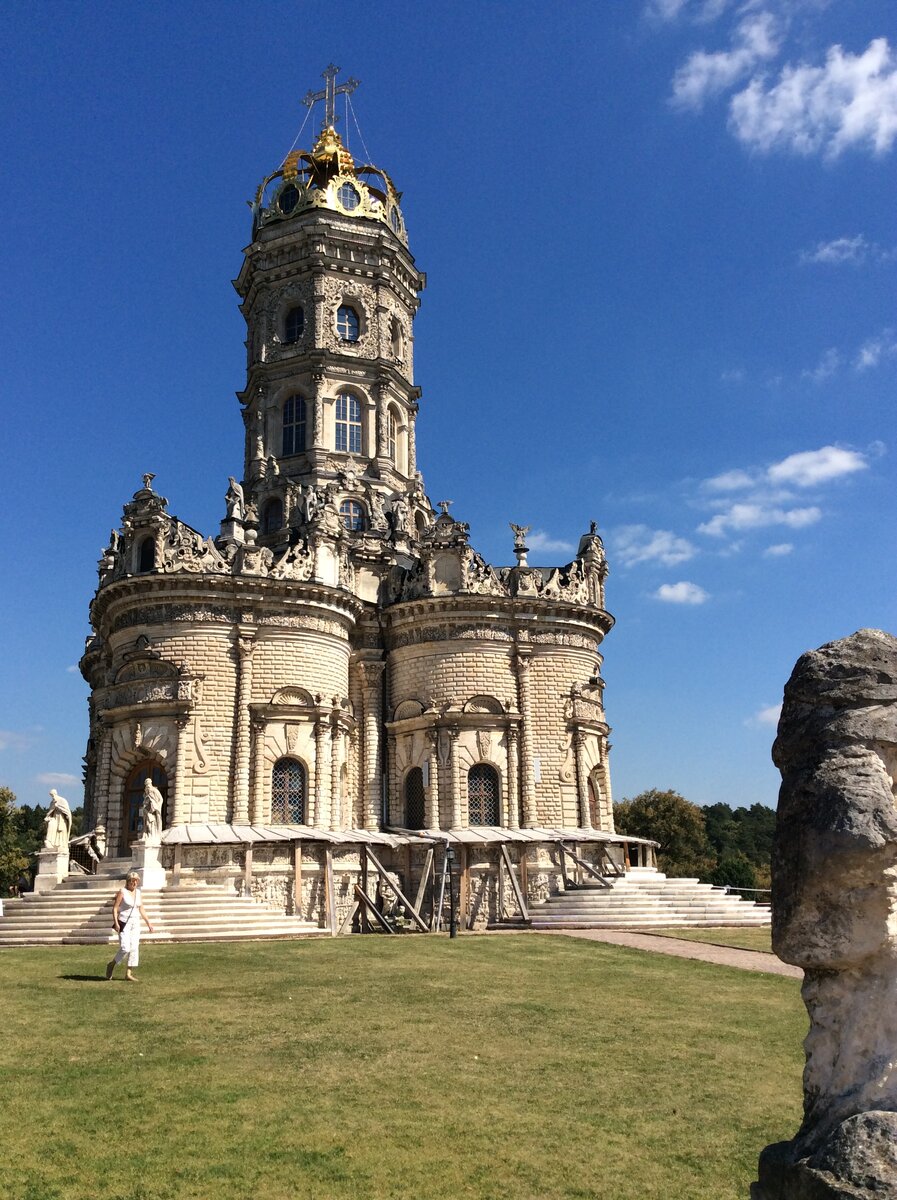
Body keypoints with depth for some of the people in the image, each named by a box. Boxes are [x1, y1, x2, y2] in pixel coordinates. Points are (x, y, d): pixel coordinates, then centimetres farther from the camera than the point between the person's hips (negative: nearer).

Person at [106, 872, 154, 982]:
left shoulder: (138, 893, 10)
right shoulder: (122, 892, -7)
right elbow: (115, 908, -10)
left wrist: (148, 923, 12)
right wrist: (116, 923, -20)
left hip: (135, 923, 6)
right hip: (124, 923, -6)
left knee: (134, 948, 1)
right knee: (125, 948, -13)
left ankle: (129, 973, 8)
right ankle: (112, 964, 13)